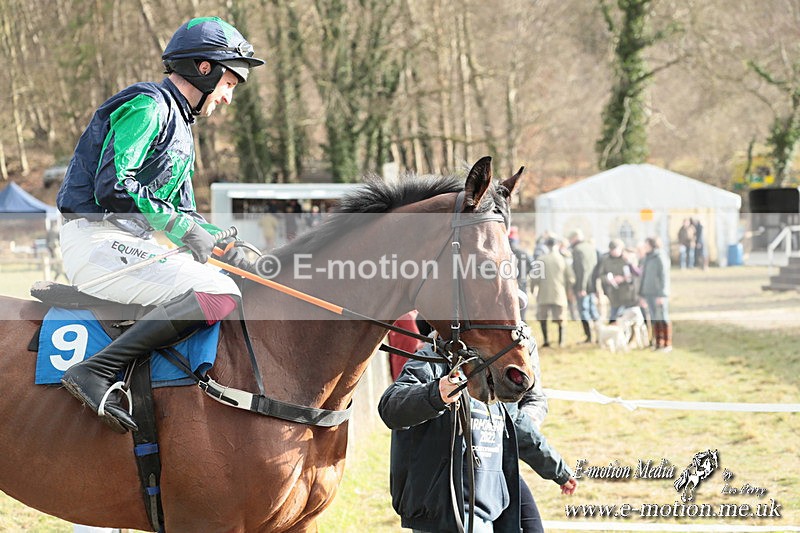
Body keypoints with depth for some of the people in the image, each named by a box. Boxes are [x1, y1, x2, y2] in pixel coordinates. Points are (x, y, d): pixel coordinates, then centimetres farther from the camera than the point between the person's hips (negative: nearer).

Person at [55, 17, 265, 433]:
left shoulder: (180, 125, 24)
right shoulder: (148, 106, -8)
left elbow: (183, 214, 24)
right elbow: (111, 188, -20)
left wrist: (230, 248, 7)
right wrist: (181, 226, -15)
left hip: (129, 242, 11)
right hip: (97, 239, -11)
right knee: (219, 294, -26)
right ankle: (95, 372, -31)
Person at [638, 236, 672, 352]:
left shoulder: (660, 258, -10)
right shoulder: (647, 258, 16)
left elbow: (664, 277, -15)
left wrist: (662, 295, -20)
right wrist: (642, 295, 19)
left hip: (659, 294, -8)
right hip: (649, 294, 8)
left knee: (663, 319, -5)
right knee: (654, 319, 7)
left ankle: (668, 344, -2)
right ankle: (658, 343, 11)